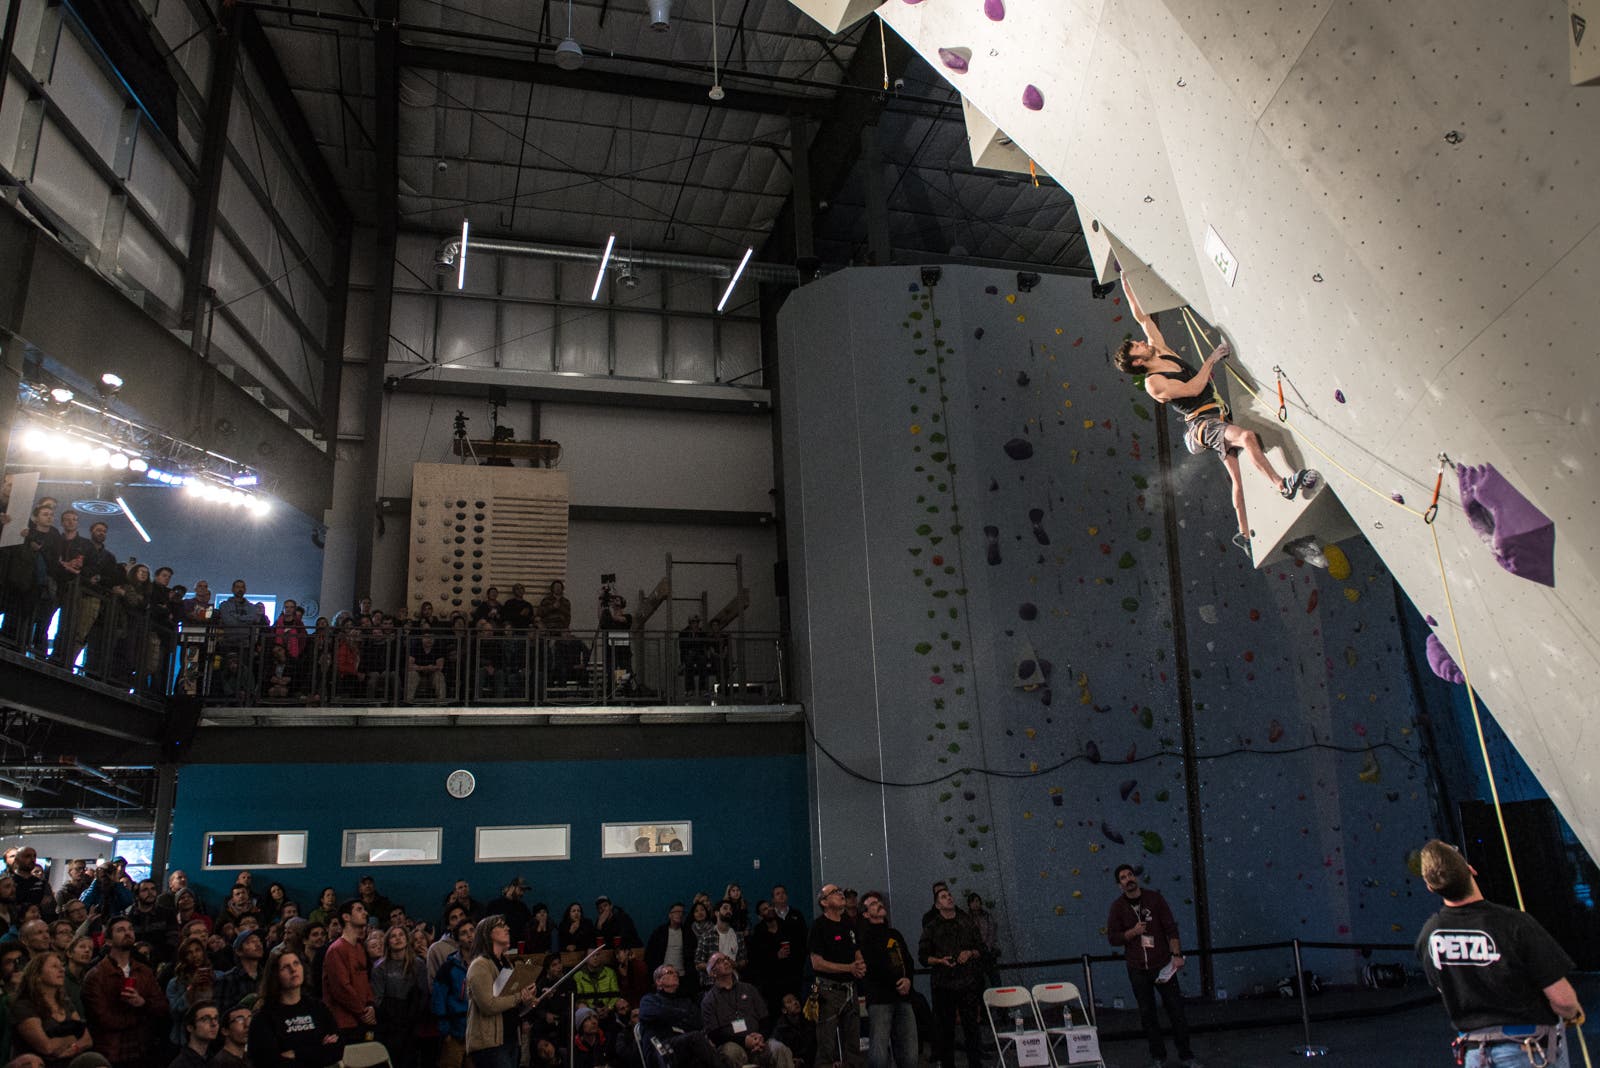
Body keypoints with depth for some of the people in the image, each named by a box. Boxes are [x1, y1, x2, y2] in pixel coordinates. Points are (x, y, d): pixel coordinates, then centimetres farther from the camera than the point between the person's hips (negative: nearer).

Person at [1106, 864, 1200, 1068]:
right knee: (1147, 1013, 7)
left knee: (1176, 1009, 3)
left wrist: (1177, 954, -12)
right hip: (1138, 969, 1)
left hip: (1162, 965, -1)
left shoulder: (1154, 898, -3)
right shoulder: (1117, 907, -1)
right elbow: (1112, 938, -1)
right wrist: (1133, 932, -15)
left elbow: (1171, 928, -4)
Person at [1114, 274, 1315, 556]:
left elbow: (1142, 317, 15)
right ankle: (1283, 485, -35)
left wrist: (1127, 283, 17)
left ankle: (1244, 533, 18)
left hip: (1219, 420, 9)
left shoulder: (1161, 352, 10)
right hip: (1201, 424, -9)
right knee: (1247, 436, -35)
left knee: (1237, 479, 10)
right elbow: (1194, 388, -21)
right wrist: (1211, 359, -14)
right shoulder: (1153, 383, -13)